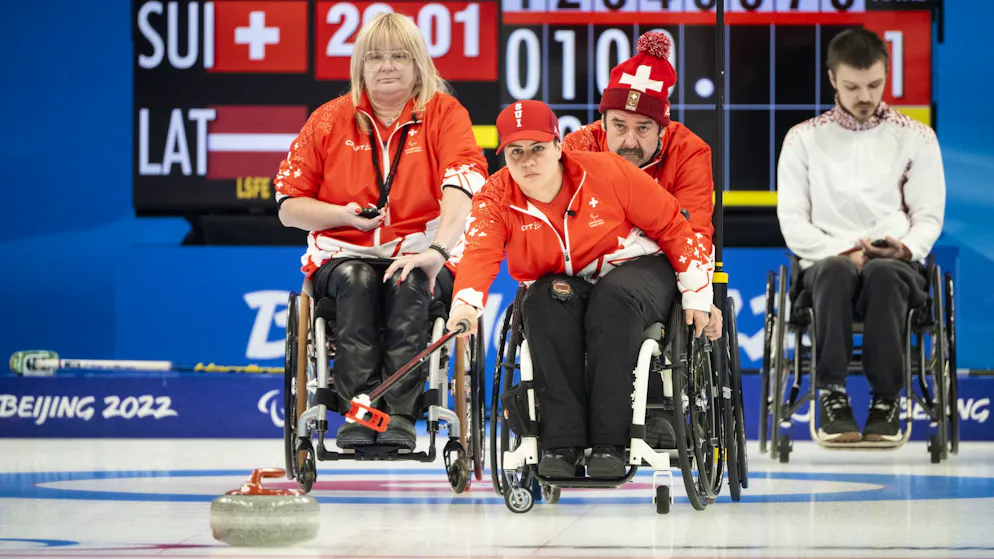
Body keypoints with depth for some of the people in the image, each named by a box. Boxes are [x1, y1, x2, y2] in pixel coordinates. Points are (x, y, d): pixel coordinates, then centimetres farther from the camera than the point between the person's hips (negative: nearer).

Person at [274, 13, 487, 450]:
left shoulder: (445, 114, 0)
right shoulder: (330, 120, 6)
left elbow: (461, 192, -17)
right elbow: (289, 207, 8)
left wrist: (435, 251, -35)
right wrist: (346, 215, -12)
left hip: (423, 254, -1)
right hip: (344, 254, 1)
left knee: (407, 282, -35)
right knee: (356, 280, -33)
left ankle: (400, 415, -41)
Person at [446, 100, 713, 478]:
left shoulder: (608, 174, -19)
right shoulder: (496, 198, -12)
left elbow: (673, 227, -10)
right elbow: (480, 252, -29)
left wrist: (696, 295, -9)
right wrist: (467, 302, -50)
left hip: (634, 267, -2)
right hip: (560, 281, 2)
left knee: (614, 297, -36)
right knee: (545, 302, -32)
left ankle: (609, 442, -35)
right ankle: (562, 441, -31)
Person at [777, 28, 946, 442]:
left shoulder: (915, 138, 11)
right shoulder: (804, 139, 10)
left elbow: (929, 217, 6)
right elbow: (793, 222, 4)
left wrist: (907, 248, -16)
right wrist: (844, 251, -13)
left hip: (895, 266, 0)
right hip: (826, 263, 0)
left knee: (883, 273, -38)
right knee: (836, 270, -39)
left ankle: (886, 400, -33)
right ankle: (832, 395, -35)